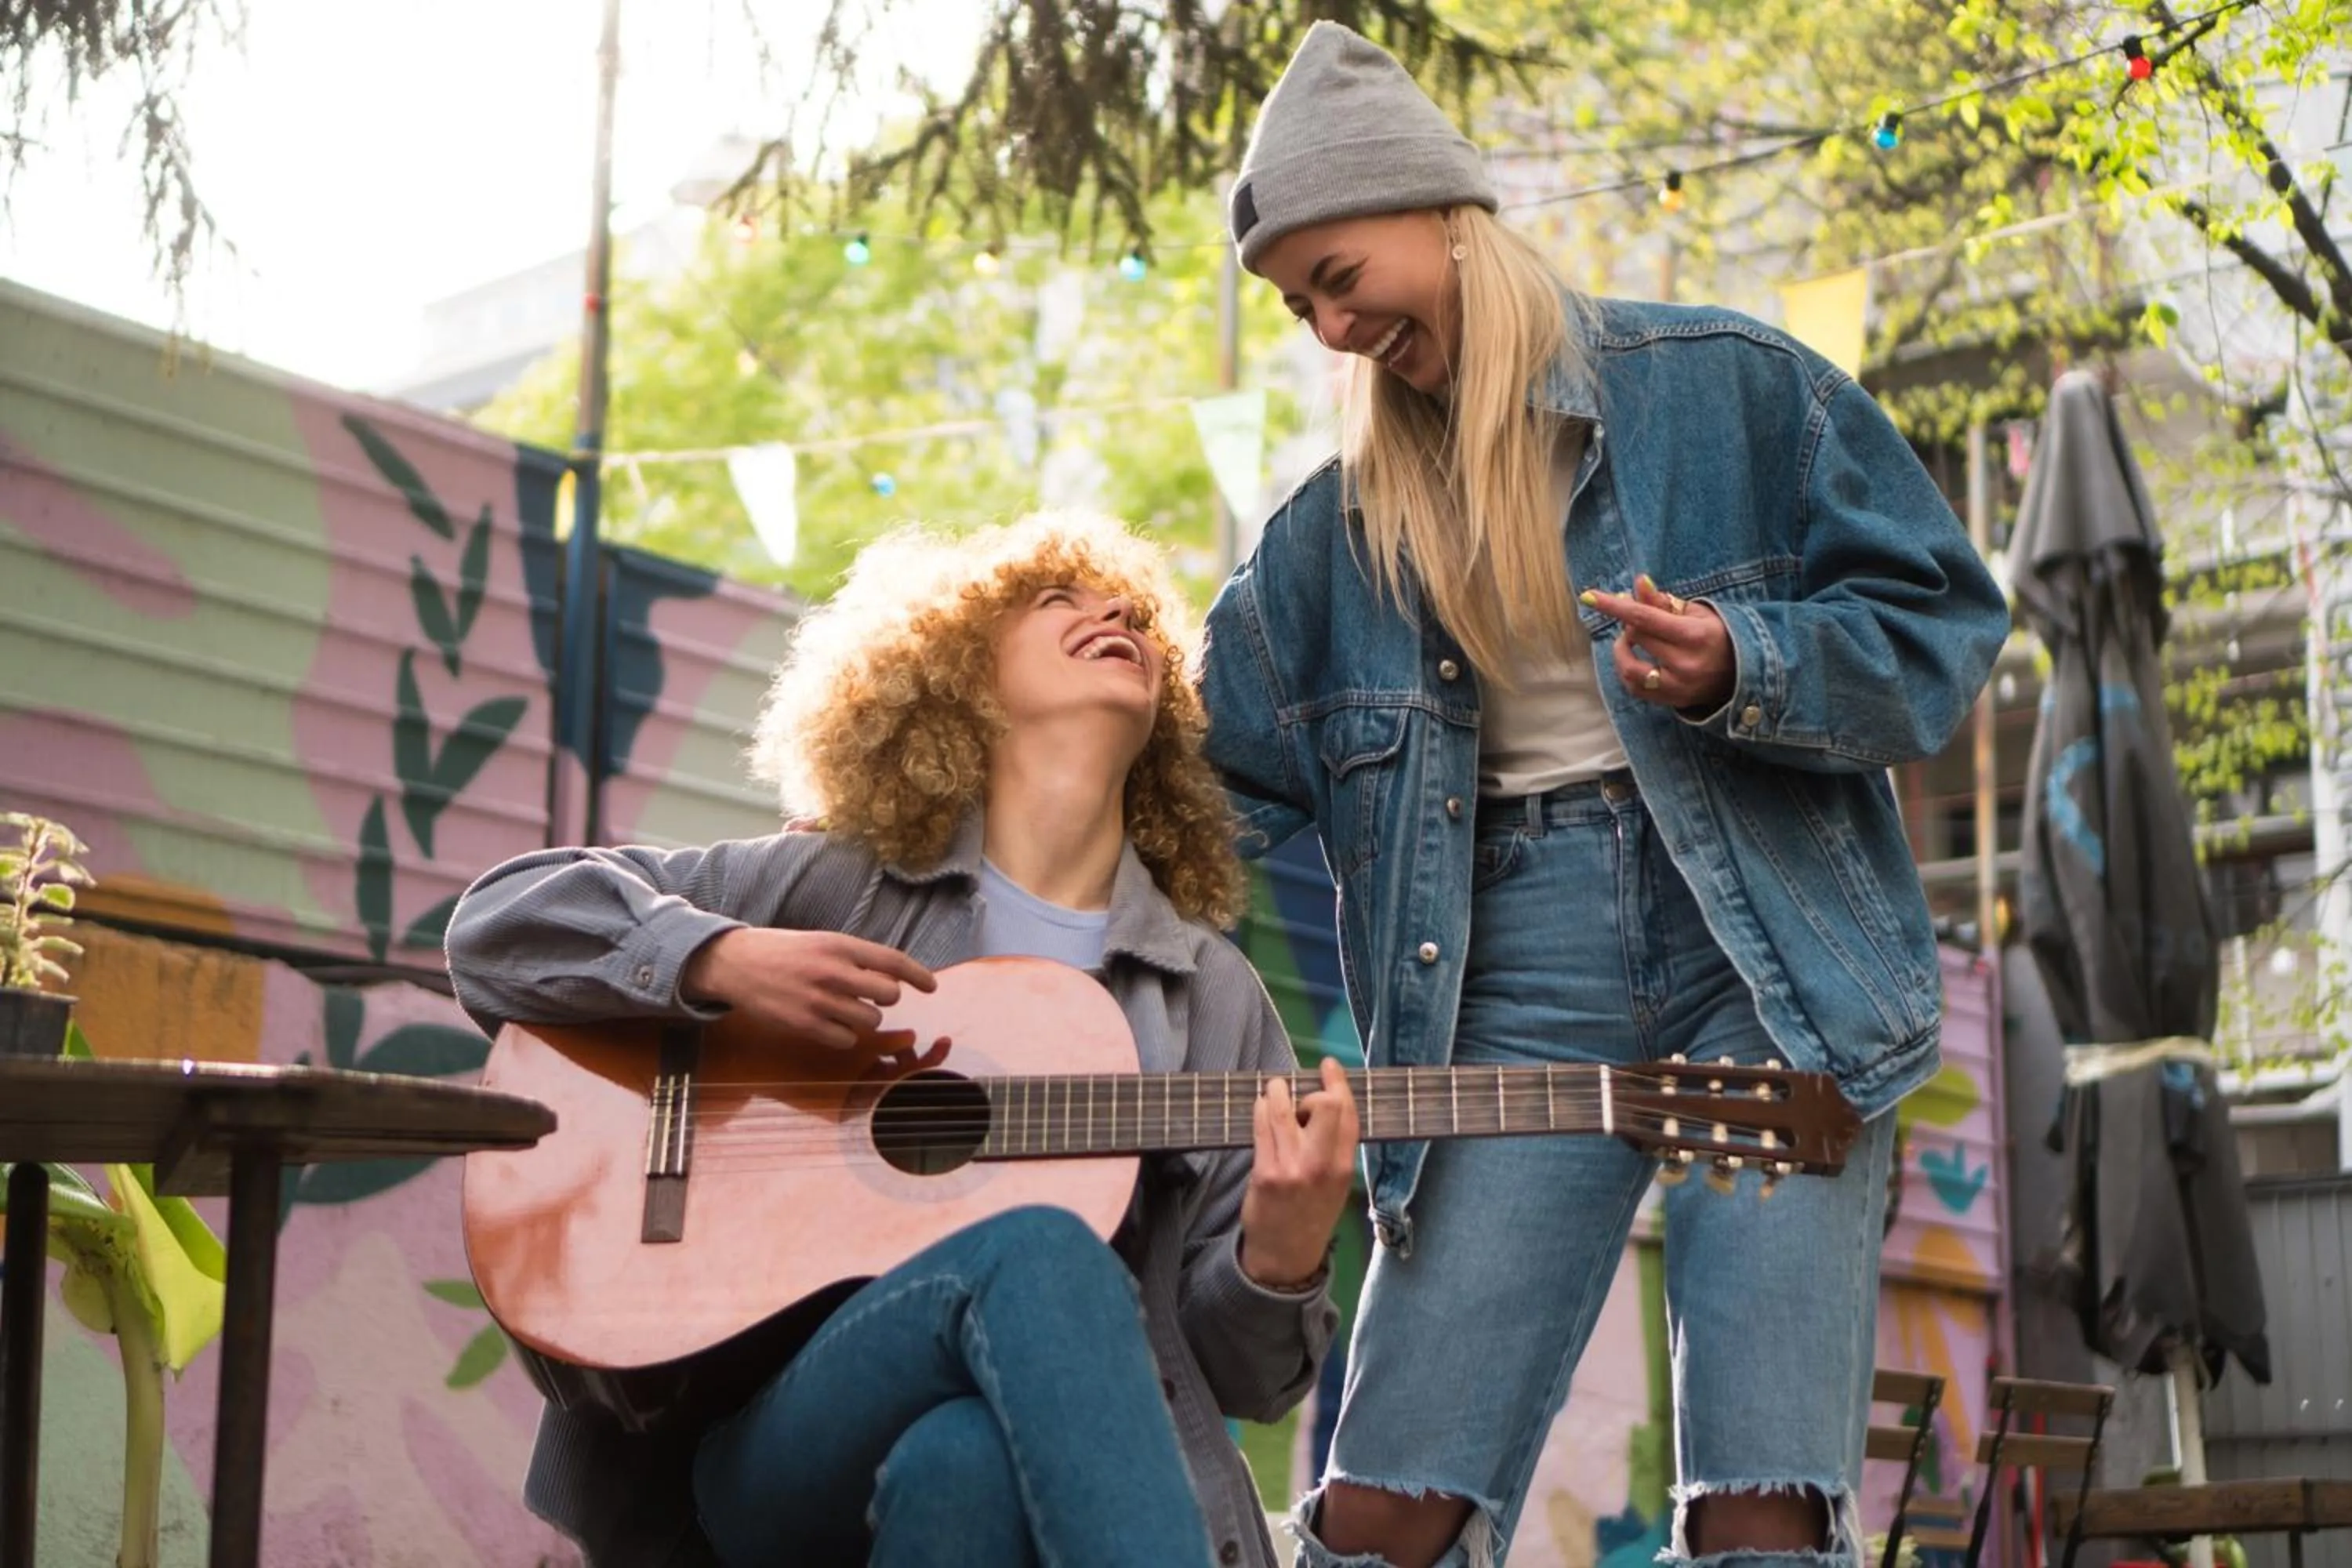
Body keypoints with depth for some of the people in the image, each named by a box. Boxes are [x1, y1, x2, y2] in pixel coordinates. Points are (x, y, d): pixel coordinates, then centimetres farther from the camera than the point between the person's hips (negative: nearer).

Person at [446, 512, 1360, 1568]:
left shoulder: (1216, 998, 16)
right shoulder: (837, 888, 12)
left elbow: (1236, 1370, 13)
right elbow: (501, 921, 9)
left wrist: (1279, 1263, -11)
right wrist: (720, 961, -8)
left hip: (1055, 1458, 1)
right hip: (779, 1431, -1)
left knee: (961, 1463, -39)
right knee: (1037, 1249, -35)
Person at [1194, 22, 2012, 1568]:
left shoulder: (1725, 388, 4)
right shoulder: (1342, 526, 15)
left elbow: (1942, 624, 2)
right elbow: (1216, 785, 18)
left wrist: (1739, 671, -15)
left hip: (1768, 958, -3)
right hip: (1520, 990, 4)